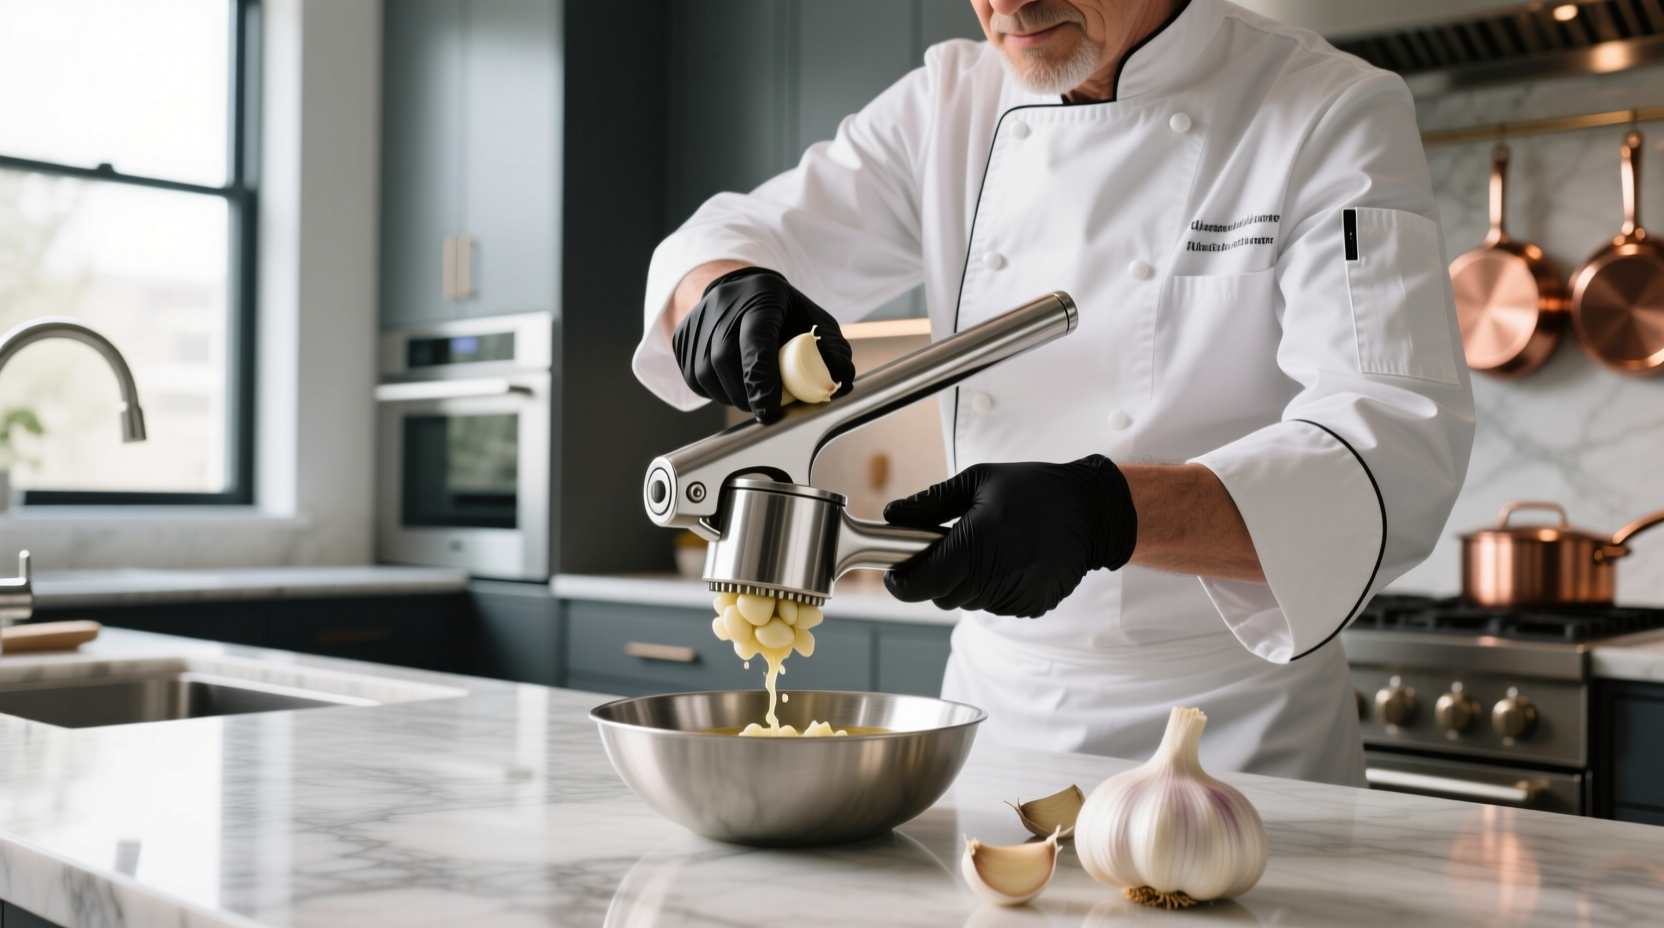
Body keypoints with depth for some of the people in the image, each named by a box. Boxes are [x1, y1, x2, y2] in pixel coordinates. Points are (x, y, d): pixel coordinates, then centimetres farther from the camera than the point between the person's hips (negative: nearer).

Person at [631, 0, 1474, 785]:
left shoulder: (1337, 118, -12)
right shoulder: (952, 103, 3)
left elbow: (1397, 458, -24)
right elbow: (739, 234, 4)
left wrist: (1104, 512, -39)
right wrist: (728, 291, -22)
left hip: (1228, 723, -3)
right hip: (990, 692, 4)